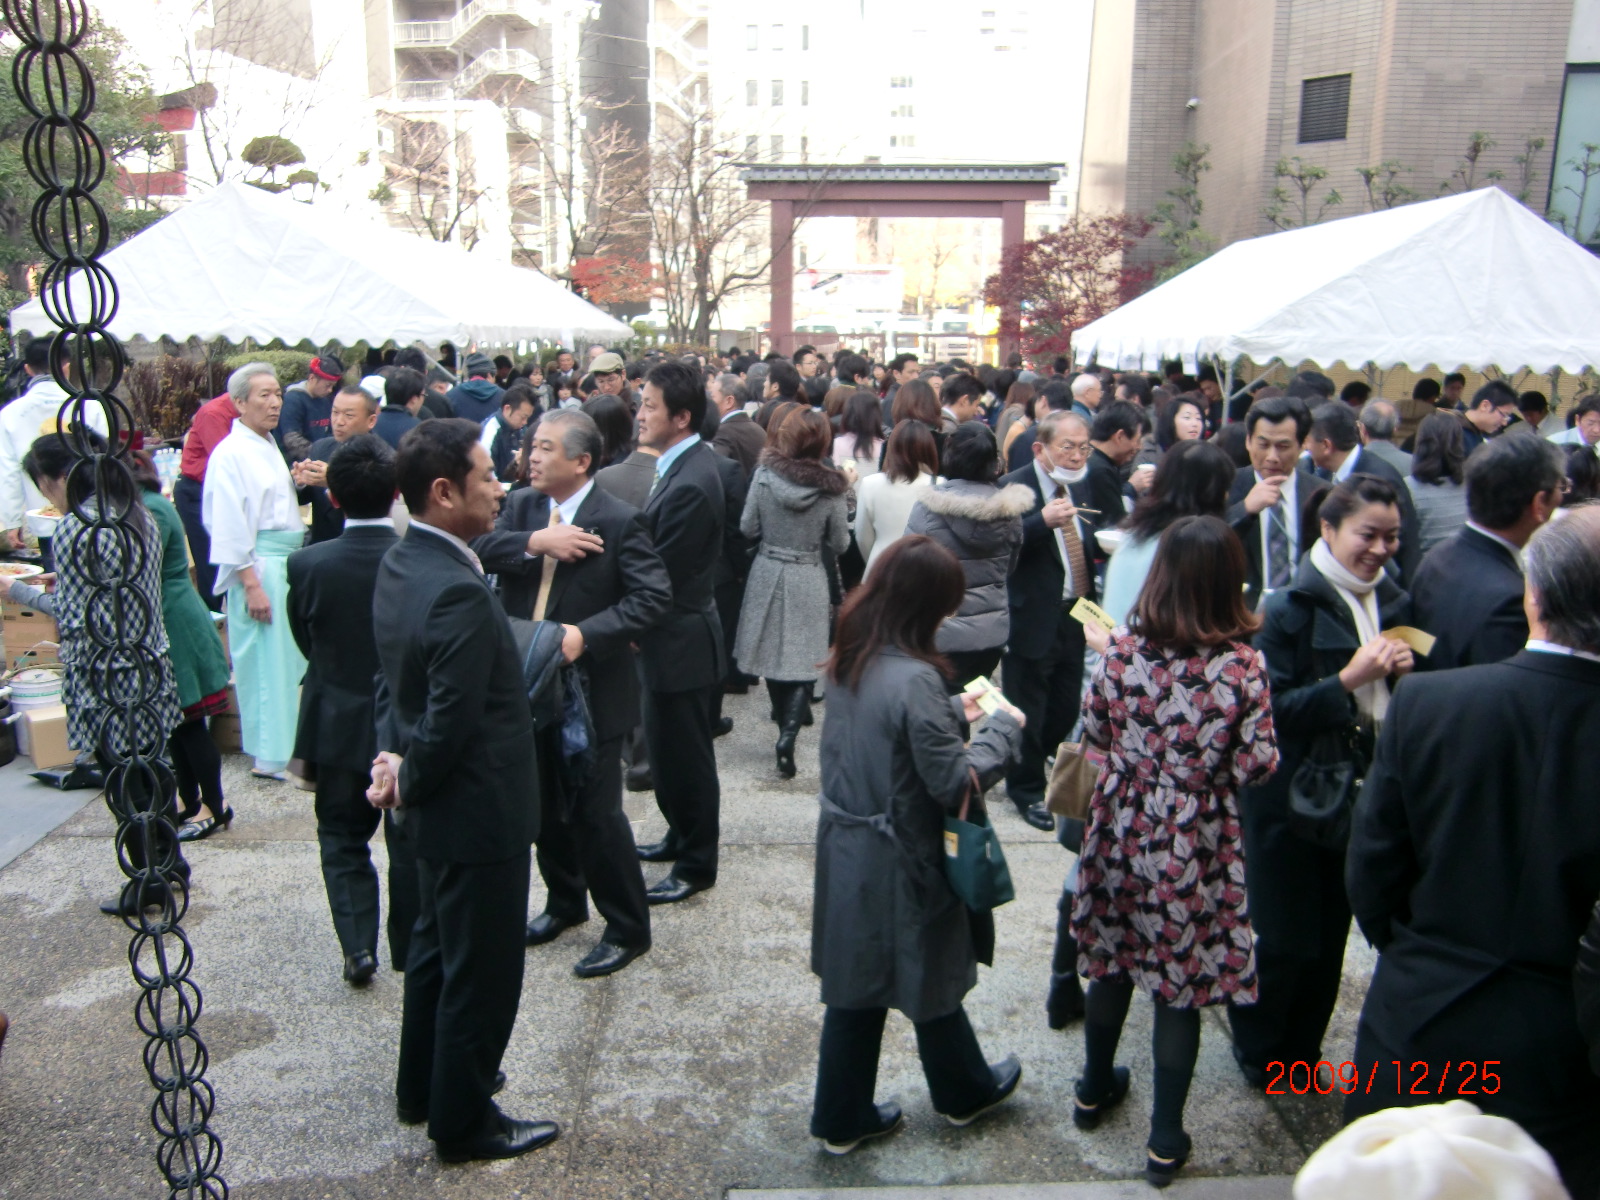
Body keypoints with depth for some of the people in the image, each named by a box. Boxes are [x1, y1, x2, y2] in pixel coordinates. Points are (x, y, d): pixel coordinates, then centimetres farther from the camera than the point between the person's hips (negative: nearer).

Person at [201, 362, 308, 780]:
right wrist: (251, 584, -19)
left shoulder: (269, 446, 15)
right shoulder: (231, 453, -13)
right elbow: (230, 526, -17)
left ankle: (286, 742, 26)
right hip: (259, 567, -9)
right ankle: (269, 757, 5)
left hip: (288, 564, 9)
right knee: (265, 662, -4)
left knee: (292, 661, 14)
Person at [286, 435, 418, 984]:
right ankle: (409, 951, 28)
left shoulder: (307, 565, -16)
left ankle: (357, 944, 9)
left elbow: (304, 643, -2)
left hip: (338, 726, 1)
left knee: (341, 837, 19)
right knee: (410, 842, 16)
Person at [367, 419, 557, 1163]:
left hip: (437, 804, 10)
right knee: (481, 973, 9)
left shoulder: (398, 565, 1)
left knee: (437, 950, 26)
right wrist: (408, 781, -10)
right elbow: (449, 725, -27)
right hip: (479, 812, -10)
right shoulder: (459, 593, -29)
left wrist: (396, 758, 1)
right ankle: (463, 1122, 29)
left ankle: (421, 1090, 45)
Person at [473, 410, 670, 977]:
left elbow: (653, 595, -18)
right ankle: (564, 901, 42)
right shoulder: (521, 505, 4)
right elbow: (479, 547, -11)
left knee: (597, 813, 1)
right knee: (546, 807, 20)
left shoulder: (618, 520, -13)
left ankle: (627, 929, 19)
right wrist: (534, 542, -26)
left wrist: (587, 634, -28)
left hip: (592, 690, -6)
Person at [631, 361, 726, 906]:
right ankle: (682, 836, 41)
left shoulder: (690, 484, -25)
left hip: (680, 641, -9)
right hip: (671, 635, 9)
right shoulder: (681, 465, 6)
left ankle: (696, 865, 22)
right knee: (670, 750, 23)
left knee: (683, 756, 5)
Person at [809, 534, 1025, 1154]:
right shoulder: (914, 678, -28)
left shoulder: (847, 660, -2)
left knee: (857, 983, 19)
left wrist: (954, 714, 11)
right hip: (901, 863, -7)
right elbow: (955, 783, -22)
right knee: (932, 977, 17)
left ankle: (843, 1116, 33)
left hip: (846, 849, 7)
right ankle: (965, 1091, 43)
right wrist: (1002, 727, -8)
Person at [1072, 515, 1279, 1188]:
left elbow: (1094, 732, 0)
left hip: (1121, 832, 3)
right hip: (1194, 849, -2)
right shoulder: (1243, 665, -18)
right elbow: (1256, 767, -14)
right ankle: (1165, 1140, 26)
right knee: (1180, 981, 12)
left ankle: (1095, 1090, 43)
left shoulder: (1123, 649, -12)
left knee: (1112, 963, 21)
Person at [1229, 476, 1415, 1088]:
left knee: (1330, 931, 15)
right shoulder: (1289, 608, -15)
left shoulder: (1393, 602, 4)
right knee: (1283, 935, 5)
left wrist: (1403, 671, -8)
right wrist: (1348, 679, -26)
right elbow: (1269, 711, -19)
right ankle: (1260, 1053, 29)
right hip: (1293, 795, -6)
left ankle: (1302, 1048, 35)